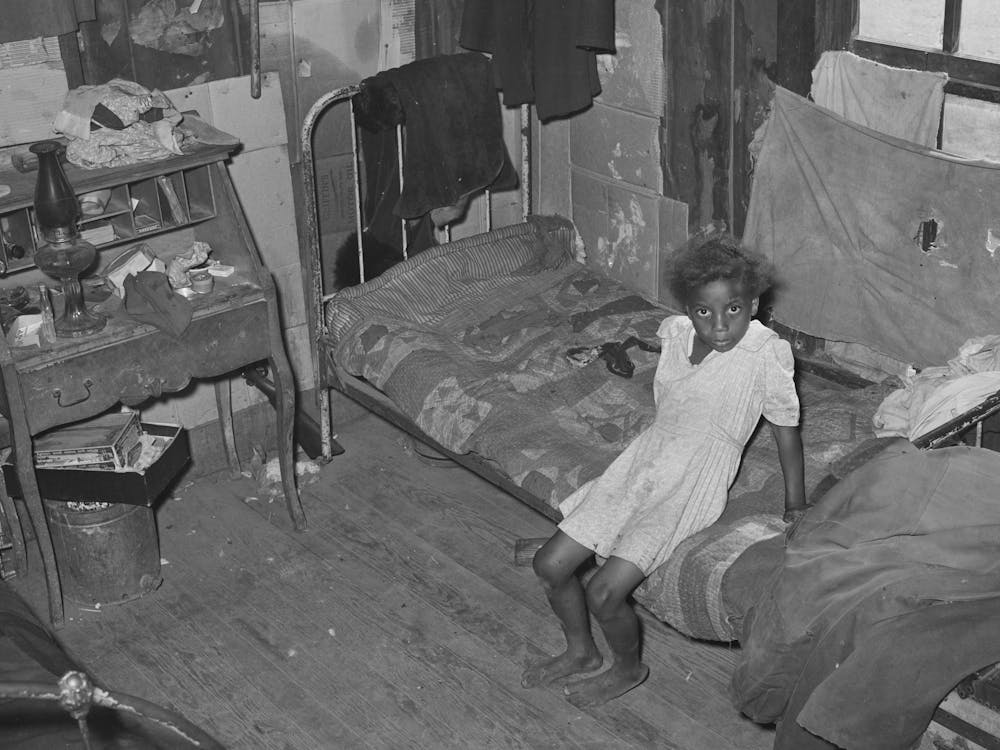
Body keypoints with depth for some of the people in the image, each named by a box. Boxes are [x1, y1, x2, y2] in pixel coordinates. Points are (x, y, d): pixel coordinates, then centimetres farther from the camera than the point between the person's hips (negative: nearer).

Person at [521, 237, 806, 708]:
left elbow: (786, 429, -7)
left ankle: (629, 668, 16)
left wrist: (795, 506, -3)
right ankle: (581, 652, 30)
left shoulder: (768, 354, -17)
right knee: (550, 565, 4)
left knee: (604, 593, -16)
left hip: (694, 484, -6)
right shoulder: (675, 332, -1)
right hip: (644, 459, 6)